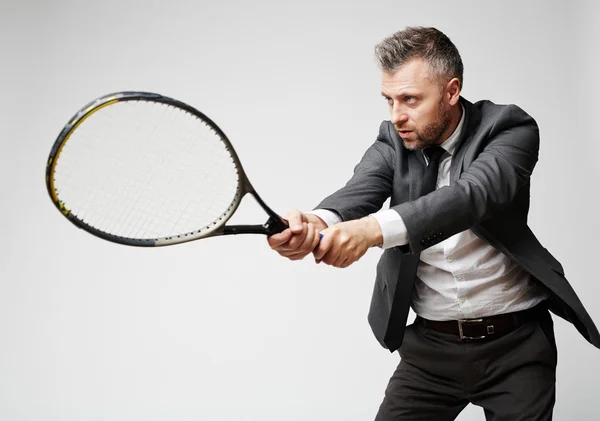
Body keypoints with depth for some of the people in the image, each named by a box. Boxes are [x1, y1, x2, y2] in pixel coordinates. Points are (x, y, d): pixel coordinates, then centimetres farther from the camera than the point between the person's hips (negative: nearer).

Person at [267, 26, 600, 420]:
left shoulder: (510, 128, -12)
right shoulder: (392, 143, -2)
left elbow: (474, 193, -31)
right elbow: (358, 191, -21)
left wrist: (375, 228, -47)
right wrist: (316, 223, -46)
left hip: (516, 345, -2)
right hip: (430, 347, 3)